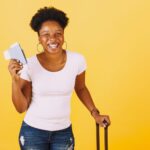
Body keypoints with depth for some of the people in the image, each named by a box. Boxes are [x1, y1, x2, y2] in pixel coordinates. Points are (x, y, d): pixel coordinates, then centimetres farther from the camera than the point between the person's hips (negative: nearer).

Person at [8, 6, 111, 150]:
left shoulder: (77, 60, -11)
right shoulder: (29, 65, -15)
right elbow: (21, 108, -9)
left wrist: (95, 113, 4)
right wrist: (15, 79, -20)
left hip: (63, 132, 2)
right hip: (33, 131, -1)